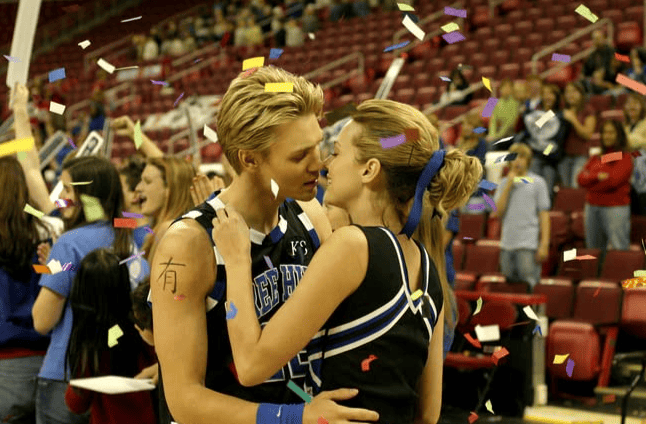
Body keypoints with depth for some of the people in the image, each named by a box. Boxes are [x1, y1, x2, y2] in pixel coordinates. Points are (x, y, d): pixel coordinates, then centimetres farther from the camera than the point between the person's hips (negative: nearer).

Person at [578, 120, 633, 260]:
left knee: (619, 250, -9)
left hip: (615, 208, -6)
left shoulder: (625, 158, -2)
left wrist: (591, 181, -3)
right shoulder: (595, 158, 15)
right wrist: (598, 177, -13)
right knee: (593, 252, 10)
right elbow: (581, 179, 4)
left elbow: (614, 180, -15)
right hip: (592, 207, 6)